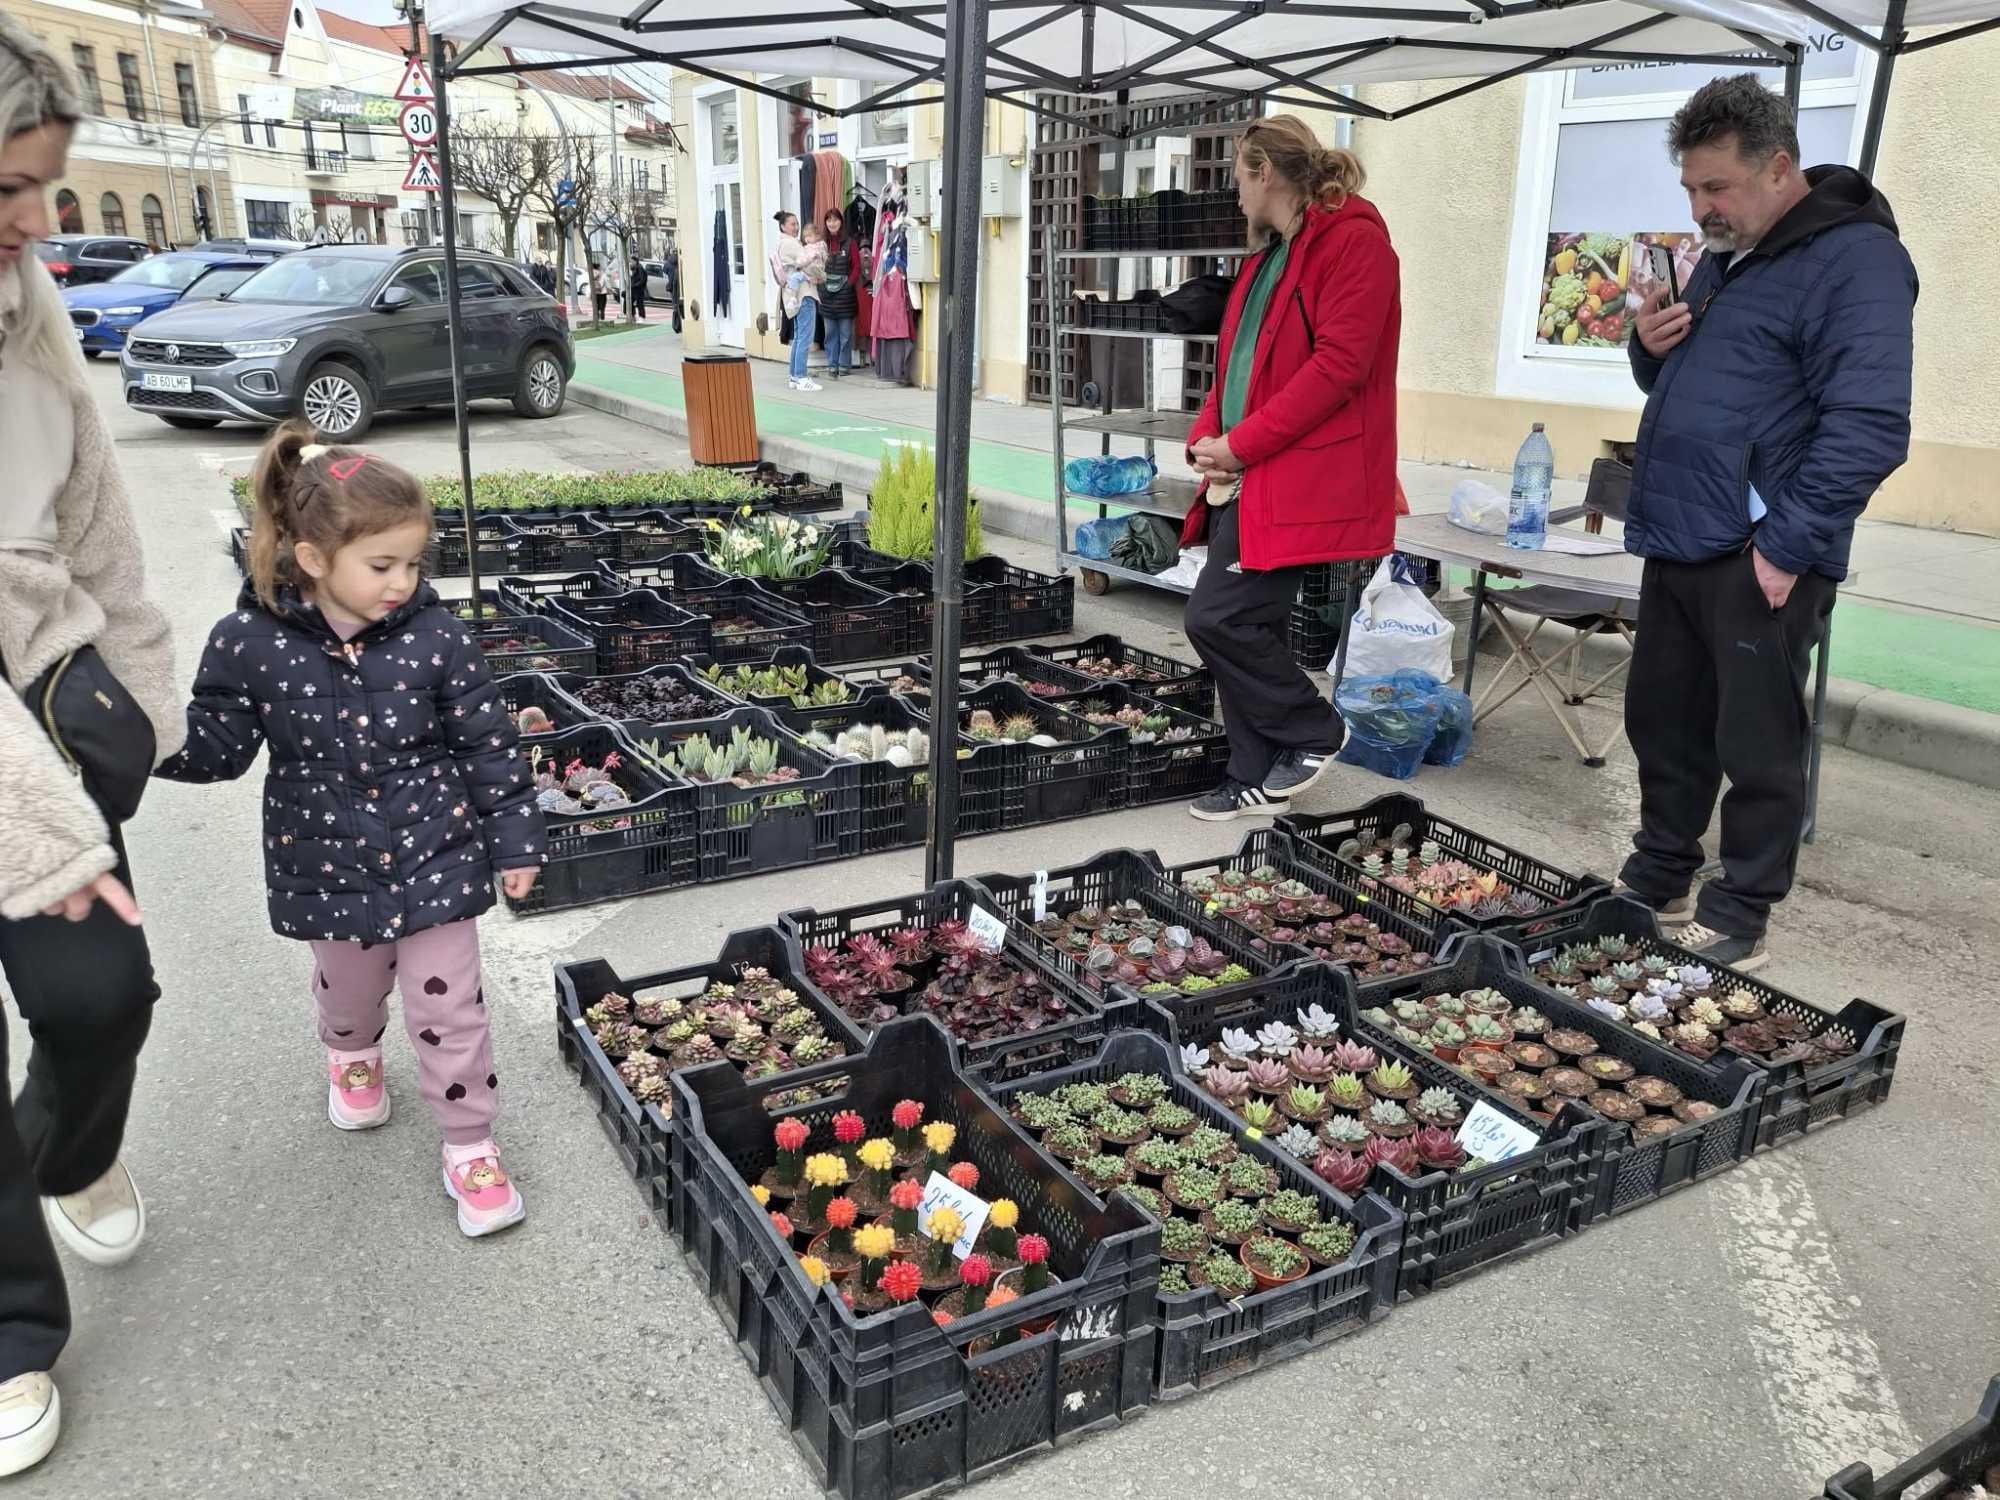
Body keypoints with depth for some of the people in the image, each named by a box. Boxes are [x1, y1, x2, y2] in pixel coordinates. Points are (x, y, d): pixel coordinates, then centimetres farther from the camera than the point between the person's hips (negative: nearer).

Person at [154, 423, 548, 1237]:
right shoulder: (251, 643, -15)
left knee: (448, 1009, 4)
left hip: (435, 855, -1)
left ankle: (470, 1149, 21)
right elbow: (217, 744, -4)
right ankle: (352, 1057, 60)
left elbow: (490, 744, -8)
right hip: (326, 864, 2)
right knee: (348, 988, 26)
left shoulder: (435, 637, -15)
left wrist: (514, 836, -6)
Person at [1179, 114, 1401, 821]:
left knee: (1218, 616, -13)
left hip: (1295, 477, -9)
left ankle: (1313, 731, 9)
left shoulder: (1355, 240, -10)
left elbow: (1338, 365, -19)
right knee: (1250, 622, 10)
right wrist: (1208, 435, 2)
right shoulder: (1269, 254, 20)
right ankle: (1257, 777, 20)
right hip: (1247, 473, 9)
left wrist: (1242, 445, -18)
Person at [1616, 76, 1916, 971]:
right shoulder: (1726, 257, 16)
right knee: (1662, 723, 15)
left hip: (1759, 559, -8)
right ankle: (1657, 879, 29)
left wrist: (1786, 547, -21)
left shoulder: (1853, 258, -11)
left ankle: (1737, 919, 13)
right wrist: (1651, 348, 4)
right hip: (1677, 544, 8)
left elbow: (1868, 427, -19)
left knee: (1755, 748, 1)